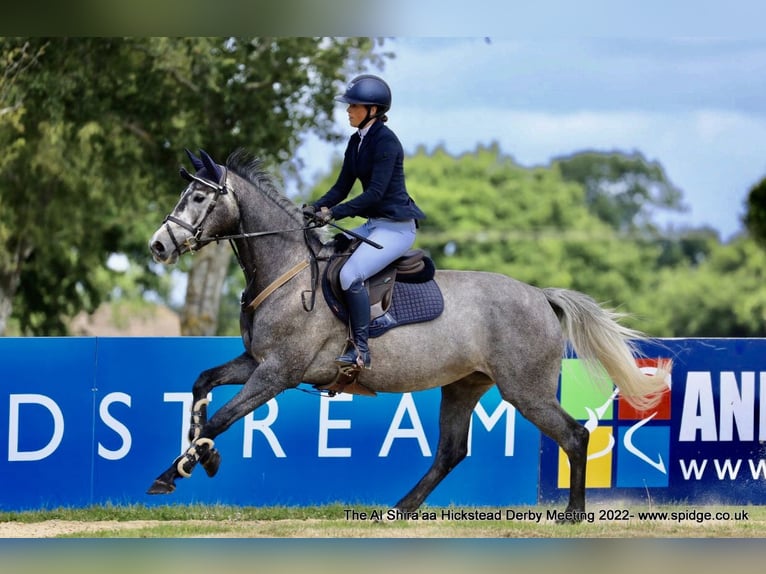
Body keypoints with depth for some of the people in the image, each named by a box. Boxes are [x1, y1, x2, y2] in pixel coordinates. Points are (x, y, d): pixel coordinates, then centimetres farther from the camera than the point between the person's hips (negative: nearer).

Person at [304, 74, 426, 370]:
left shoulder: (385, 141, -17)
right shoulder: (356, 141, 10)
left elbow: (375, 192, -24)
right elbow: (342, 187, 13)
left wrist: (334, 213, -25)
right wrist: (316, 207, -4)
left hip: (397, 226, -10)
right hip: (373, 224, 10)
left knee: (350, 274, -27)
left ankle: (360, 350, -22)